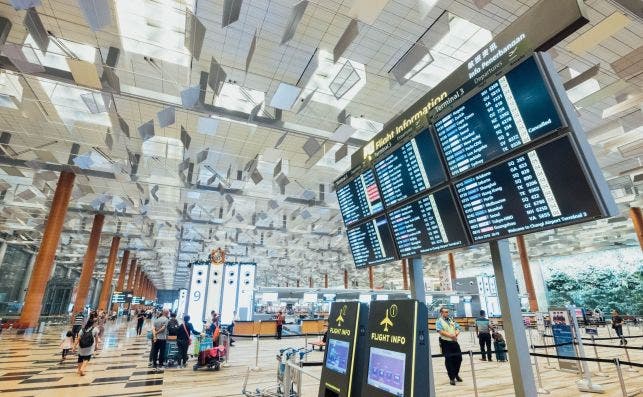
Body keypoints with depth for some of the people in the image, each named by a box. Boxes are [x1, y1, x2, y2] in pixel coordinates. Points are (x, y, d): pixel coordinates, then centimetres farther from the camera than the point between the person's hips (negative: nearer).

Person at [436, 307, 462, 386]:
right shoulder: (439, 321, -5)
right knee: (449, 360, -1)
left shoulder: (452, 320, 14)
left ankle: (456, 374, 31)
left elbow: (457, 328, 8)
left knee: (458, 358, 8)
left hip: (454, 342, 6)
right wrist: (451, 335, -20)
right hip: (446, 343, -5)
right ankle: (452, 378, 11)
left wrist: (455, 334, -13)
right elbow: (441, 331, -17)